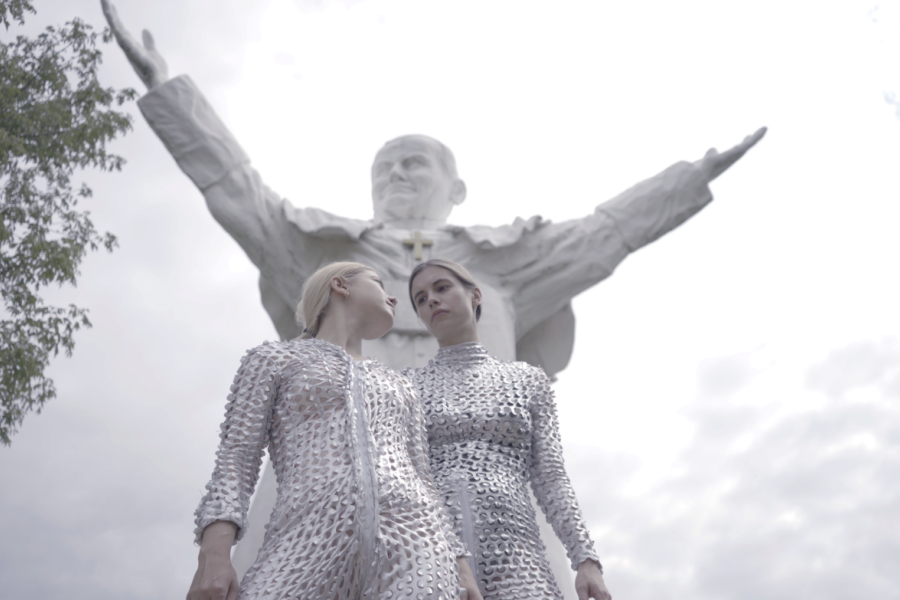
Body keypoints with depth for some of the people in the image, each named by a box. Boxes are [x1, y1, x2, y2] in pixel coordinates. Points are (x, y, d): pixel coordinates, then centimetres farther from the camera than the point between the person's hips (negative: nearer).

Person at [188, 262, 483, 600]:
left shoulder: (398, 388, 34)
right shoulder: (272, 359, 22)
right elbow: (234, 460, 9)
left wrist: (461, 569, 11)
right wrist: (212, 556, -8)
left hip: (408, 541, 3)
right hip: (311, 547, -3)